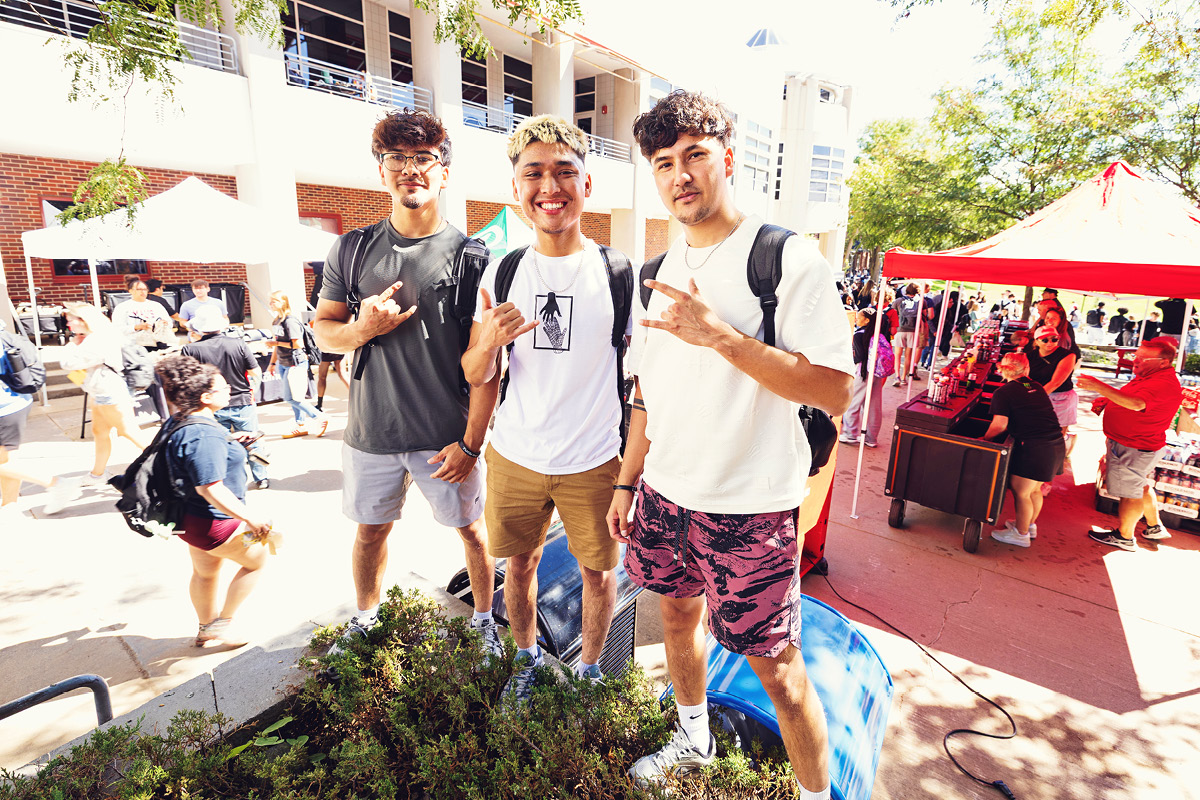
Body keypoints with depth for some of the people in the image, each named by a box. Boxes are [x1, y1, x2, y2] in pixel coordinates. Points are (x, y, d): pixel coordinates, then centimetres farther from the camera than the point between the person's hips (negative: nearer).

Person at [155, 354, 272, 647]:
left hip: (190, 517, 10)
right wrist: (252, 520, -28)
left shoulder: (177, 422, 2)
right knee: (256, 559, 11)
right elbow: (212, 489, -32)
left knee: (205, 572, 26)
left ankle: (206, 630, 45)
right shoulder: (206, 436, -31)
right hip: (212, 523, -10)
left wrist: (228, 442, 19)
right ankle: (222, 623, 21)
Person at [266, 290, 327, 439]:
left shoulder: (290, 321, -17)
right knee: (293, 398, 12)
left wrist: (276, 343, -17)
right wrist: (272, 363, 20)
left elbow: (298, 344, -23)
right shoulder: (277, 321, 10)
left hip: (295, 363, -9)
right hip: (283, 364, 9)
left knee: (291, 398, -8)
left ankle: (319, 418, 3)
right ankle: (301, 426, 22)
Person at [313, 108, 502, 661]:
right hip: (370, 433, 3)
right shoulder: (353, 250, 3)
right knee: (370, 530, 19)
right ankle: (364, 620, 44)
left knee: (472, 528, 11)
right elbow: (322, 330, 9)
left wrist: (471, 442, -13)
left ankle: (484, 619, 36)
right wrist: (362, 329, -15)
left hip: (447, 436, -3)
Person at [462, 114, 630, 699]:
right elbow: (477, 377, 3)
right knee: (519, 563, 18)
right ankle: (526, 656, 45)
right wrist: (489, 342, -20)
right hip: (514, 456, 3)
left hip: (594, 462, -2)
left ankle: (590, 665, 40)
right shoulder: (501, 271, 0)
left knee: (597, 571, 13)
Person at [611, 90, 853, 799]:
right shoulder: (666, 270, 8)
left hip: (750, 506, -6)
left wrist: (720, 334, -26)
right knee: (678, 615, 22)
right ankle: (693, 741, 48)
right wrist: (627, 482, 12)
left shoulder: (788, 258, -12)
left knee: (776, 665, 3)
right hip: (664, 495, 7)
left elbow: (836, 391, -19)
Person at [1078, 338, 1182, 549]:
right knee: (1141, 488, 25)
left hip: (1135, 450, -10)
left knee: (1130, 492, 3)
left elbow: (1137, 404, -42)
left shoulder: (1165, 384, -25)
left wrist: (1100, 387, -49)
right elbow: (1126, 399, 24)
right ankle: (1154, 527, 41)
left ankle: (1124, 536, 17)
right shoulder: (1149, 376, 10)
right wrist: (1104, 401, 4)